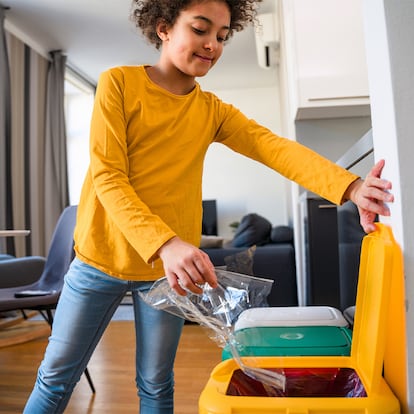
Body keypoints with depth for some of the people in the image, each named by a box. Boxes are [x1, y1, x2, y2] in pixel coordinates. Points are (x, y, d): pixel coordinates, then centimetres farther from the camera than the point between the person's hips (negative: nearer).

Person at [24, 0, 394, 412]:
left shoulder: (213, 111, 3)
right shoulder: (119, 83, -6)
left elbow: (276, 147, -13)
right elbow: (108, 178, -16)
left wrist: (350, 187, -31)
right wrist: (163, 243, -32)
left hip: (169, 268, 2)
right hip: (101, 257, -1)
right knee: (56, 377, 11)